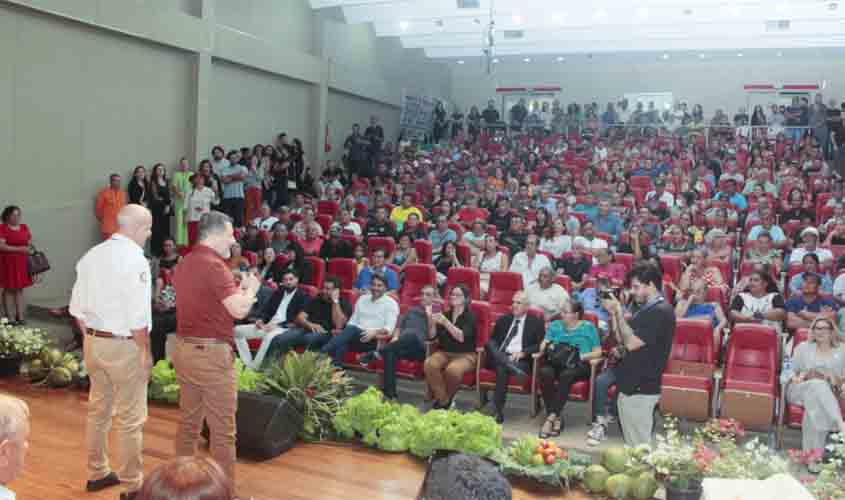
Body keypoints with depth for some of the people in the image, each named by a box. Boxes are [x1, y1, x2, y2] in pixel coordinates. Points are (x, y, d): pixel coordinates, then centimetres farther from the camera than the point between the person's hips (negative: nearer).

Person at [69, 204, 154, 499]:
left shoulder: (92, 255, 5)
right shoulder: (135, 259, -18)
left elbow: (77, 307, 9)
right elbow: (138, 317, -22)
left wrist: (90, 338, 18)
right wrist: (145, 352, -12)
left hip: (93, 341, 8)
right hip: (124, 346, -8)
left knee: (98, 410, 20)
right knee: (130, 419, 4)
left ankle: (98, 473, 36)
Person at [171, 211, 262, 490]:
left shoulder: (184, 263, 12)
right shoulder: (213, 265, -17)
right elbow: (239, 310, -23)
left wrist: (238, 288, 15)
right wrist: (250, 288, -4)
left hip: (184, 347, 9)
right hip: (210, 352, -9)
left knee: (188, 422, 18)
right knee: (222, 429, 0)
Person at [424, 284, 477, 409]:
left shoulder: (470, 316, -3)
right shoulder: (445, 314, 10)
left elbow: (461, 337, -19)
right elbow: (433, 336, 5)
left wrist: (445, 322, -28)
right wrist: (432, 322, -13)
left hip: (465, 355, -4)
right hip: (444, 352, 4)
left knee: (452, 369, -36)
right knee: (429, 364, -29)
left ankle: (447, 398, -7)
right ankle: (442, 399, -17)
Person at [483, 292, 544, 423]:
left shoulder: (536, 322, 10)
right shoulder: (503, 320, 22)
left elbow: (540, 345, 0)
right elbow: (492, 339, 16)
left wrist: (523, 353, -15)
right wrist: (495, 352, -7)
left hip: (520, 359, -3)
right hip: (499, 357, 3)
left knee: (502, 369, -35)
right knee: (488, 344, -29)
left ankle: (498, 411, -31)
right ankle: (511, 367, -44)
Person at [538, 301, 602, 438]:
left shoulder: (588, 327, 8)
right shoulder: (555, 325, 17)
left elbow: (598, 352, 3)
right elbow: (543, 346, 7)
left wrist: (581, 356, -15)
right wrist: (547, 347, -16)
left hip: (579, 364, -3)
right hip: (556, 362, 3)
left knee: (566, 374, -38)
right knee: (545, 372, -33)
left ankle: (550, 417, -36)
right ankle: (557, 418, -28)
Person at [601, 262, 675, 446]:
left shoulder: (660, 311, -18)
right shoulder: (648, 308, 12)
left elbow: (631, 342, -22)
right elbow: (624, 339, 13)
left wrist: (618, 311, -15)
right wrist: (614, 313, 2)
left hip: (641, 389, -9)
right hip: (632, 384, 9)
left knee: (639, 446, 0)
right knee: (632, 442, 18)